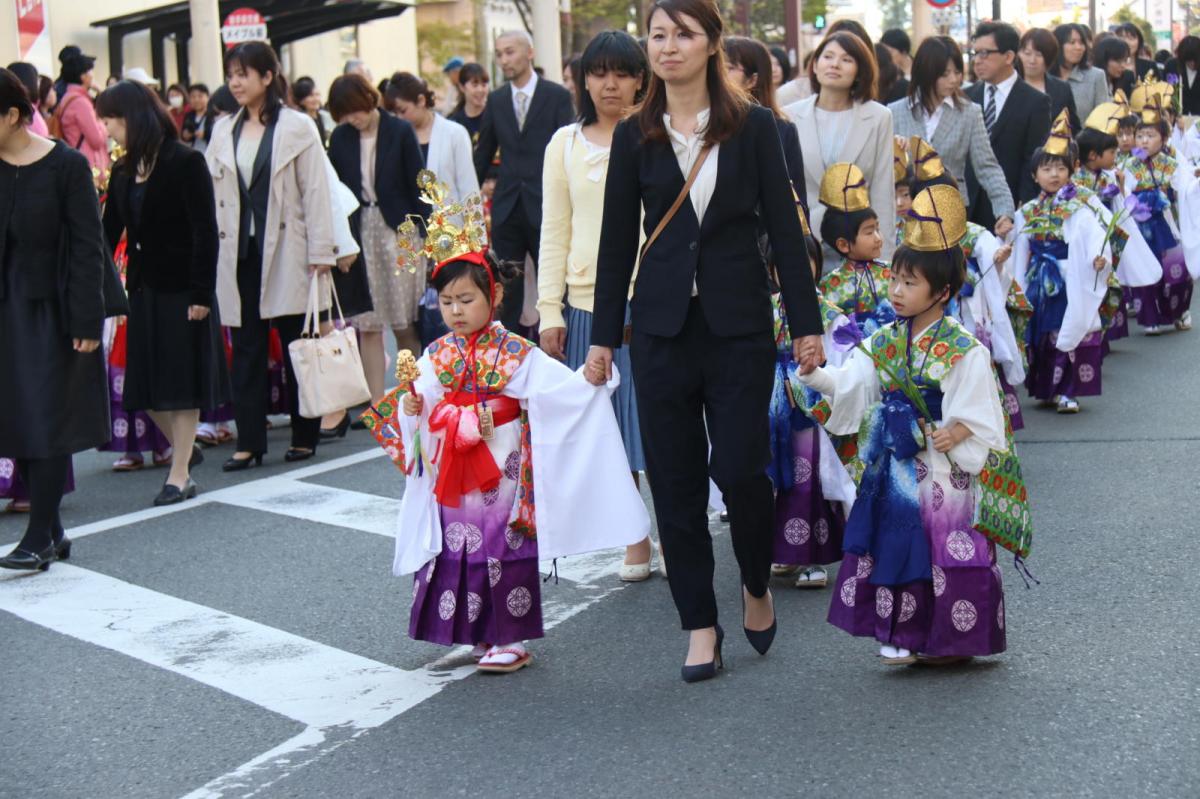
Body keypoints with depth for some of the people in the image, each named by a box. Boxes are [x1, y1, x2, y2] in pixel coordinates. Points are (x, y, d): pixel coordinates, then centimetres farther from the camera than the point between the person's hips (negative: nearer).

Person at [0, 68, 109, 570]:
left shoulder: (66, 165, -9)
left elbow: (88, 247, -9)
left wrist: (87, 321, -13)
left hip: (49, 308, -5)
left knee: (48, 421, -3)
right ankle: (52, 532, 18)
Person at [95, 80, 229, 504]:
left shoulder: (186, 163, -12)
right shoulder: (123, 171, 8)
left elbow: (205, 232, -14)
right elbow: (109, 231, 9)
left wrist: (202, 293, -18)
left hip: (182, 289, -6)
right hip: (144, 288, 6)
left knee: (183, 381, 2)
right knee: (149, 386, 8)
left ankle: (180, 474, 9)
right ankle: (183, 447, 29)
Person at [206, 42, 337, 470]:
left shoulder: (297, 127, -2)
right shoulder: (223, 130, 11)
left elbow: (315, 192, -4)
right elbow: (211, 192, 11)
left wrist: (320, 252, -8)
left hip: (285, 252, -4)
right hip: (239, 253, 4)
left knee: (297, 345, 4)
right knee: (246, 347, 4)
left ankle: (304, 436, 15)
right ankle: (249, 441, 8)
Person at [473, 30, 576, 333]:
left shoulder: (557, 96, -1)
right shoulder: (495, 100, 10)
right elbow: (483, 154, 15)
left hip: (544, 206, -3)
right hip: (506, 206, 3)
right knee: (506, 290, 5)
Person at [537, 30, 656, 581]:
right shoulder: (565, 144, 11)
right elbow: (554, 232, 9)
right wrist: (550, 310, 4)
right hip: (588, 304, 3)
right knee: (606, 426, 4)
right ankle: (634, 540, 16)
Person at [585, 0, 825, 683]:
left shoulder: (754, 127, 1)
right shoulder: (635, 136, 5)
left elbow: (785, 228, 1)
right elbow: (618, 240, 7)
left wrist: (807, 324, -2)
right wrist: (604, 337, 6)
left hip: (738, 323, -2)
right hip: (662, 324, 2)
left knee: (741, 468, -6)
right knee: (676, 478, 4)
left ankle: (757, 585, 24)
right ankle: (700, 624, 16)